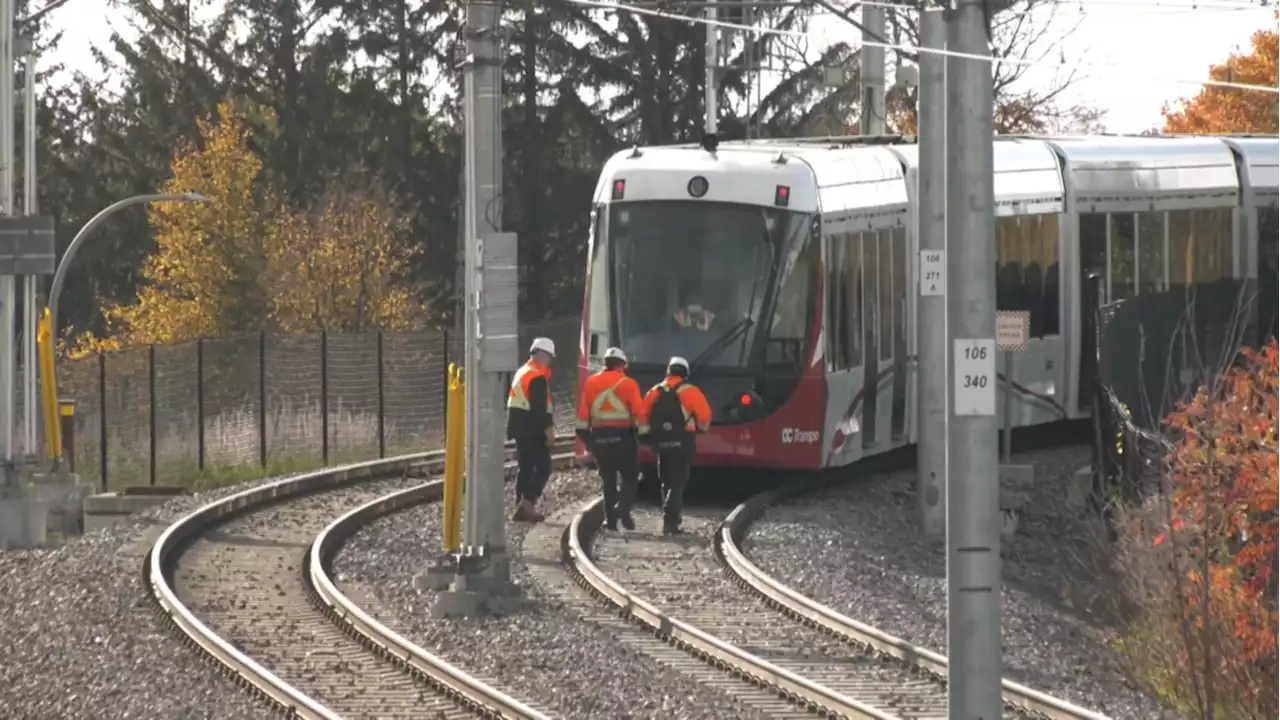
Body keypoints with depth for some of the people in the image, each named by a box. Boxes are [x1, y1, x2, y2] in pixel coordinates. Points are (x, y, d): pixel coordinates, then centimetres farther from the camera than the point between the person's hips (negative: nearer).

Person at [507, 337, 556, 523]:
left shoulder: (522, 373, 17)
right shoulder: (538, 377, -15)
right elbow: (540, 407, -21)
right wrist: (548, 429, -18)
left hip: (519, 428, 10)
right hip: (532, 429, -10)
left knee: (525, 468, 13)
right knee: (543, 466, -8)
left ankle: (521, 507, 12)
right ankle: (528, 503, -19)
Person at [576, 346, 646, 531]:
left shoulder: (591, 383, 5)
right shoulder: (628, 384, -5)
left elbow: (582, 413, 4)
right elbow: (639, 412, -9)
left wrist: (585, 436, 10)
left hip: (600, 437, 3)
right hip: (623, 437, -3)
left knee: (608, 479, 12)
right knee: (630, 477, 6)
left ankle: (610, 518, 8)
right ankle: (623, 508, -17)